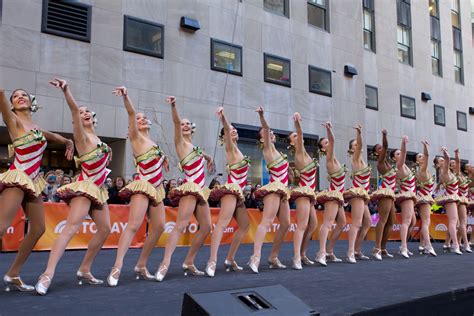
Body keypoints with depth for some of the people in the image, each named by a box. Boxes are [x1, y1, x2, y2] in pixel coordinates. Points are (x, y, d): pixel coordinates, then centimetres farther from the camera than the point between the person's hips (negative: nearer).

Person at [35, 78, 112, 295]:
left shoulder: (97, 139, 17)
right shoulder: (81, 136, -5)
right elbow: (74, 109, -23)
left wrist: (107, 156, 14)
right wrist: (66, 91, -37)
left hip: (98, 189, 8)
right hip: (84, 187, -8)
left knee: (105, 229, 8)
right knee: (72, 227, -22)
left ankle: (84, 270, 18)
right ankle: (48, 274, -29)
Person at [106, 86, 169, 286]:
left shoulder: (152, 142, 18)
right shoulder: (136, 137, -1)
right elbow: (131, 113, -18)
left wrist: (162, 161, 18)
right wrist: (125, 96, -30)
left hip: (156, 189, 8)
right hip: (143, 186, -8)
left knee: (159, 227, 3)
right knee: (134, 225, -20)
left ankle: (141, 266, 12)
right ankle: (117, 267, -23)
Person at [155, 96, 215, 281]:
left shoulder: (195, 146, 19)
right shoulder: (180, 142, 0)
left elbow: (202, 156, 42)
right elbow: (176, 122, -17)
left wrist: (208, 158, 20)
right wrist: (173, 106, -33)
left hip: (201, 190, 8)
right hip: (190, 188, -8)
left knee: (206, 227, 5)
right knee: (181, 225, -20)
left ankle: (189, 263, 13)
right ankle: (165, 264, -25)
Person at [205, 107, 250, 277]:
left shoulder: (236, 151, 21)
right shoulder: (230, 147, -2)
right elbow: (226, 131, -23)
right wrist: (223, 118, -39)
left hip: (237, 192, 10)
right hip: (231, 189, -10)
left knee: (244, 226, 14)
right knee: (223, 223, -23)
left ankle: (230, 260, 17)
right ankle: (212, 261, -33)